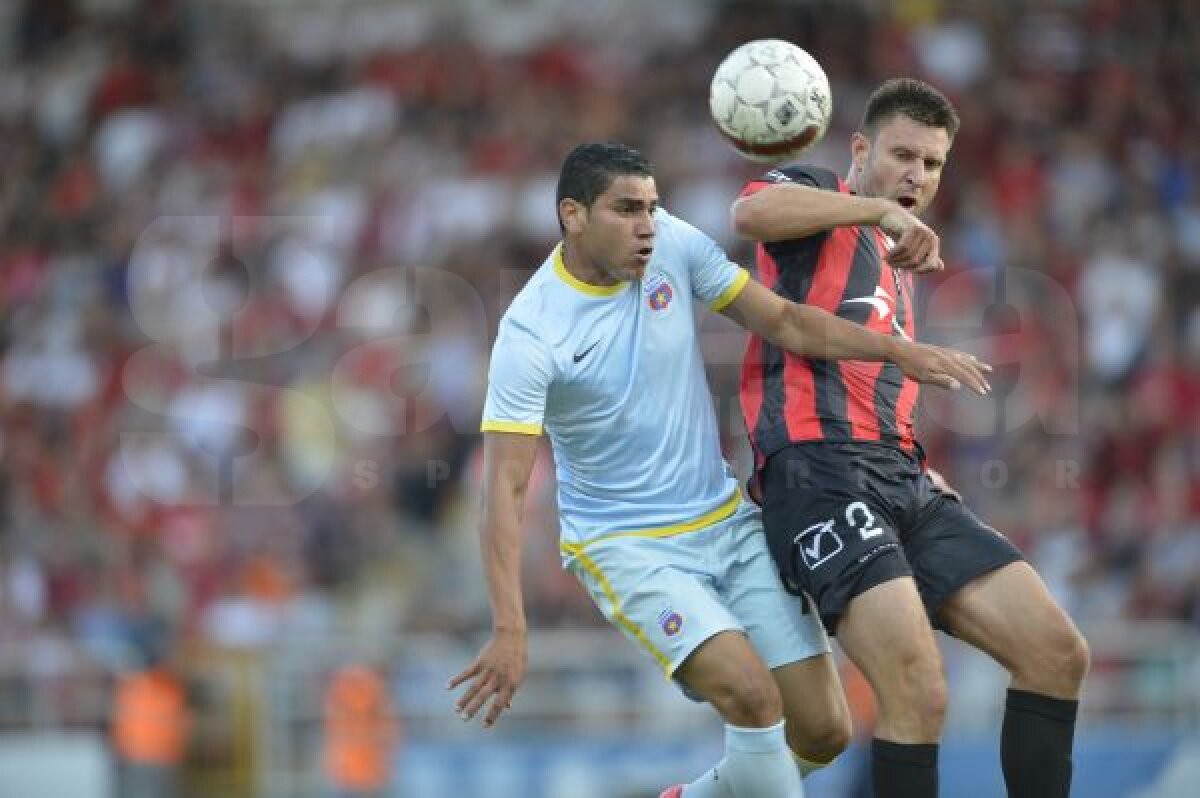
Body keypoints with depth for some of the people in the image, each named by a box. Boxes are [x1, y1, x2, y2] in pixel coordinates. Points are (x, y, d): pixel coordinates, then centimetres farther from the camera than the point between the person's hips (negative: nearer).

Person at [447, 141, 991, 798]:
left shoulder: (672, 245, -5)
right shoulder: (530, 333, -19)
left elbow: (784, 323, 2)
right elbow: (505, 487, -22)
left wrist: (902, 352, -11)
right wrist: (510, 631, -31)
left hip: (728, 522, 6)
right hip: (626, 546, -6)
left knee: (822, 731, 1)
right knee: (752, 694, -28)